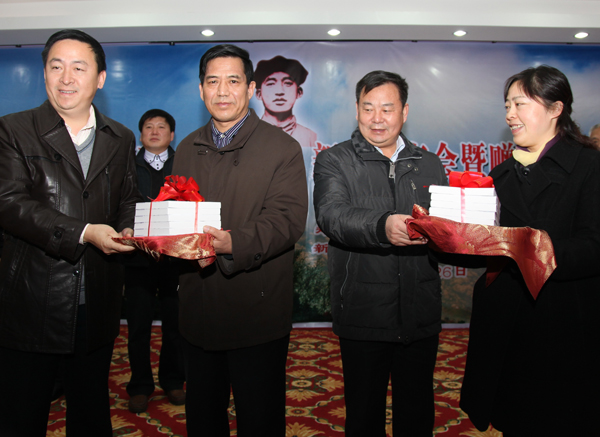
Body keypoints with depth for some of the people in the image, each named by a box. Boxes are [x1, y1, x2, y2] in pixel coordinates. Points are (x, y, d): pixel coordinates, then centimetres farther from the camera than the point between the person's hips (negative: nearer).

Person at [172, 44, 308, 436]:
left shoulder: (282, 147, -4)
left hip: (257, 312, -5)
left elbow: (288, 217, -16)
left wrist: (235, 243, -32)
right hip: (198, 311, 5)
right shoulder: (188, 149, 14)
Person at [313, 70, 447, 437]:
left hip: (421, 313, 3)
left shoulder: (430, 165, 11)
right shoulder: (334, 161, 0)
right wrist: (382, 227, -36)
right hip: (363, 313, -3)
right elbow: (332, 215, -18)